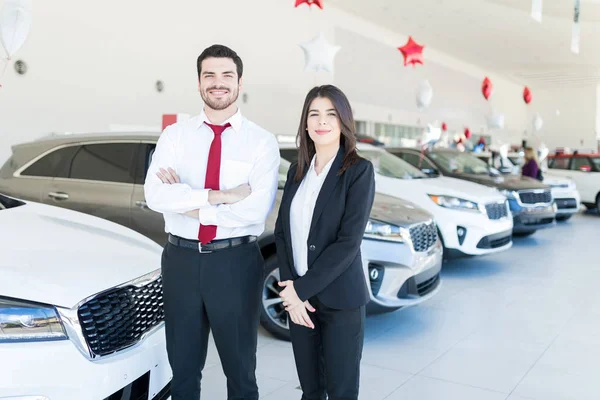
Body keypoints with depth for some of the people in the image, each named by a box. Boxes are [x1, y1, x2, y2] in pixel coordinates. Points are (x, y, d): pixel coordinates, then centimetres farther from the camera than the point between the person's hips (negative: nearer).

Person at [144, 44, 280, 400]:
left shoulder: (262, 141, -5)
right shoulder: (175, 135, 3)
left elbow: (256, 209, -18)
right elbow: (155, 196, -12)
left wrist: (186, 201, -14)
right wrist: (219, 196, -20)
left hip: (236, 263, -2)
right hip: (181, 260, 2)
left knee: (241, 368, 17)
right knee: (183, 369, 19)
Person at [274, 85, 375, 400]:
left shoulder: (359, 170, -9)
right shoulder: (297, 170, 8)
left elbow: (349, 242, -16)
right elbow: (282, 230, 4)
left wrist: (301, 288, -15)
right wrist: (291, 289, -8)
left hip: (339, 299, -4)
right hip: (298, 295, 5)